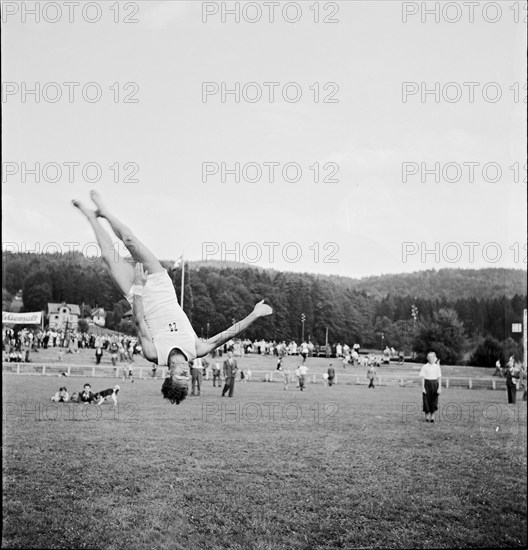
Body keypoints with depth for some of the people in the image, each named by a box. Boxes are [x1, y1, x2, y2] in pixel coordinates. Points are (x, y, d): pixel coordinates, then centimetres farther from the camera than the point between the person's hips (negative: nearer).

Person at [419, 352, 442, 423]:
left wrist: (439, 388, -2)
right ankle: (427, 417, 10)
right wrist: (423, 388, -7)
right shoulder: (425, 367, 1)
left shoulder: (437, 367, 5)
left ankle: (432, 417, 9)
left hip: (434, 384, 1)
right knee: (426, 400, -1)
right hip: (427, 384, -1)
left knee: (434, 401, 0)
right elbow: (422, 378, 0)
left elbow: (439, 378, 5)